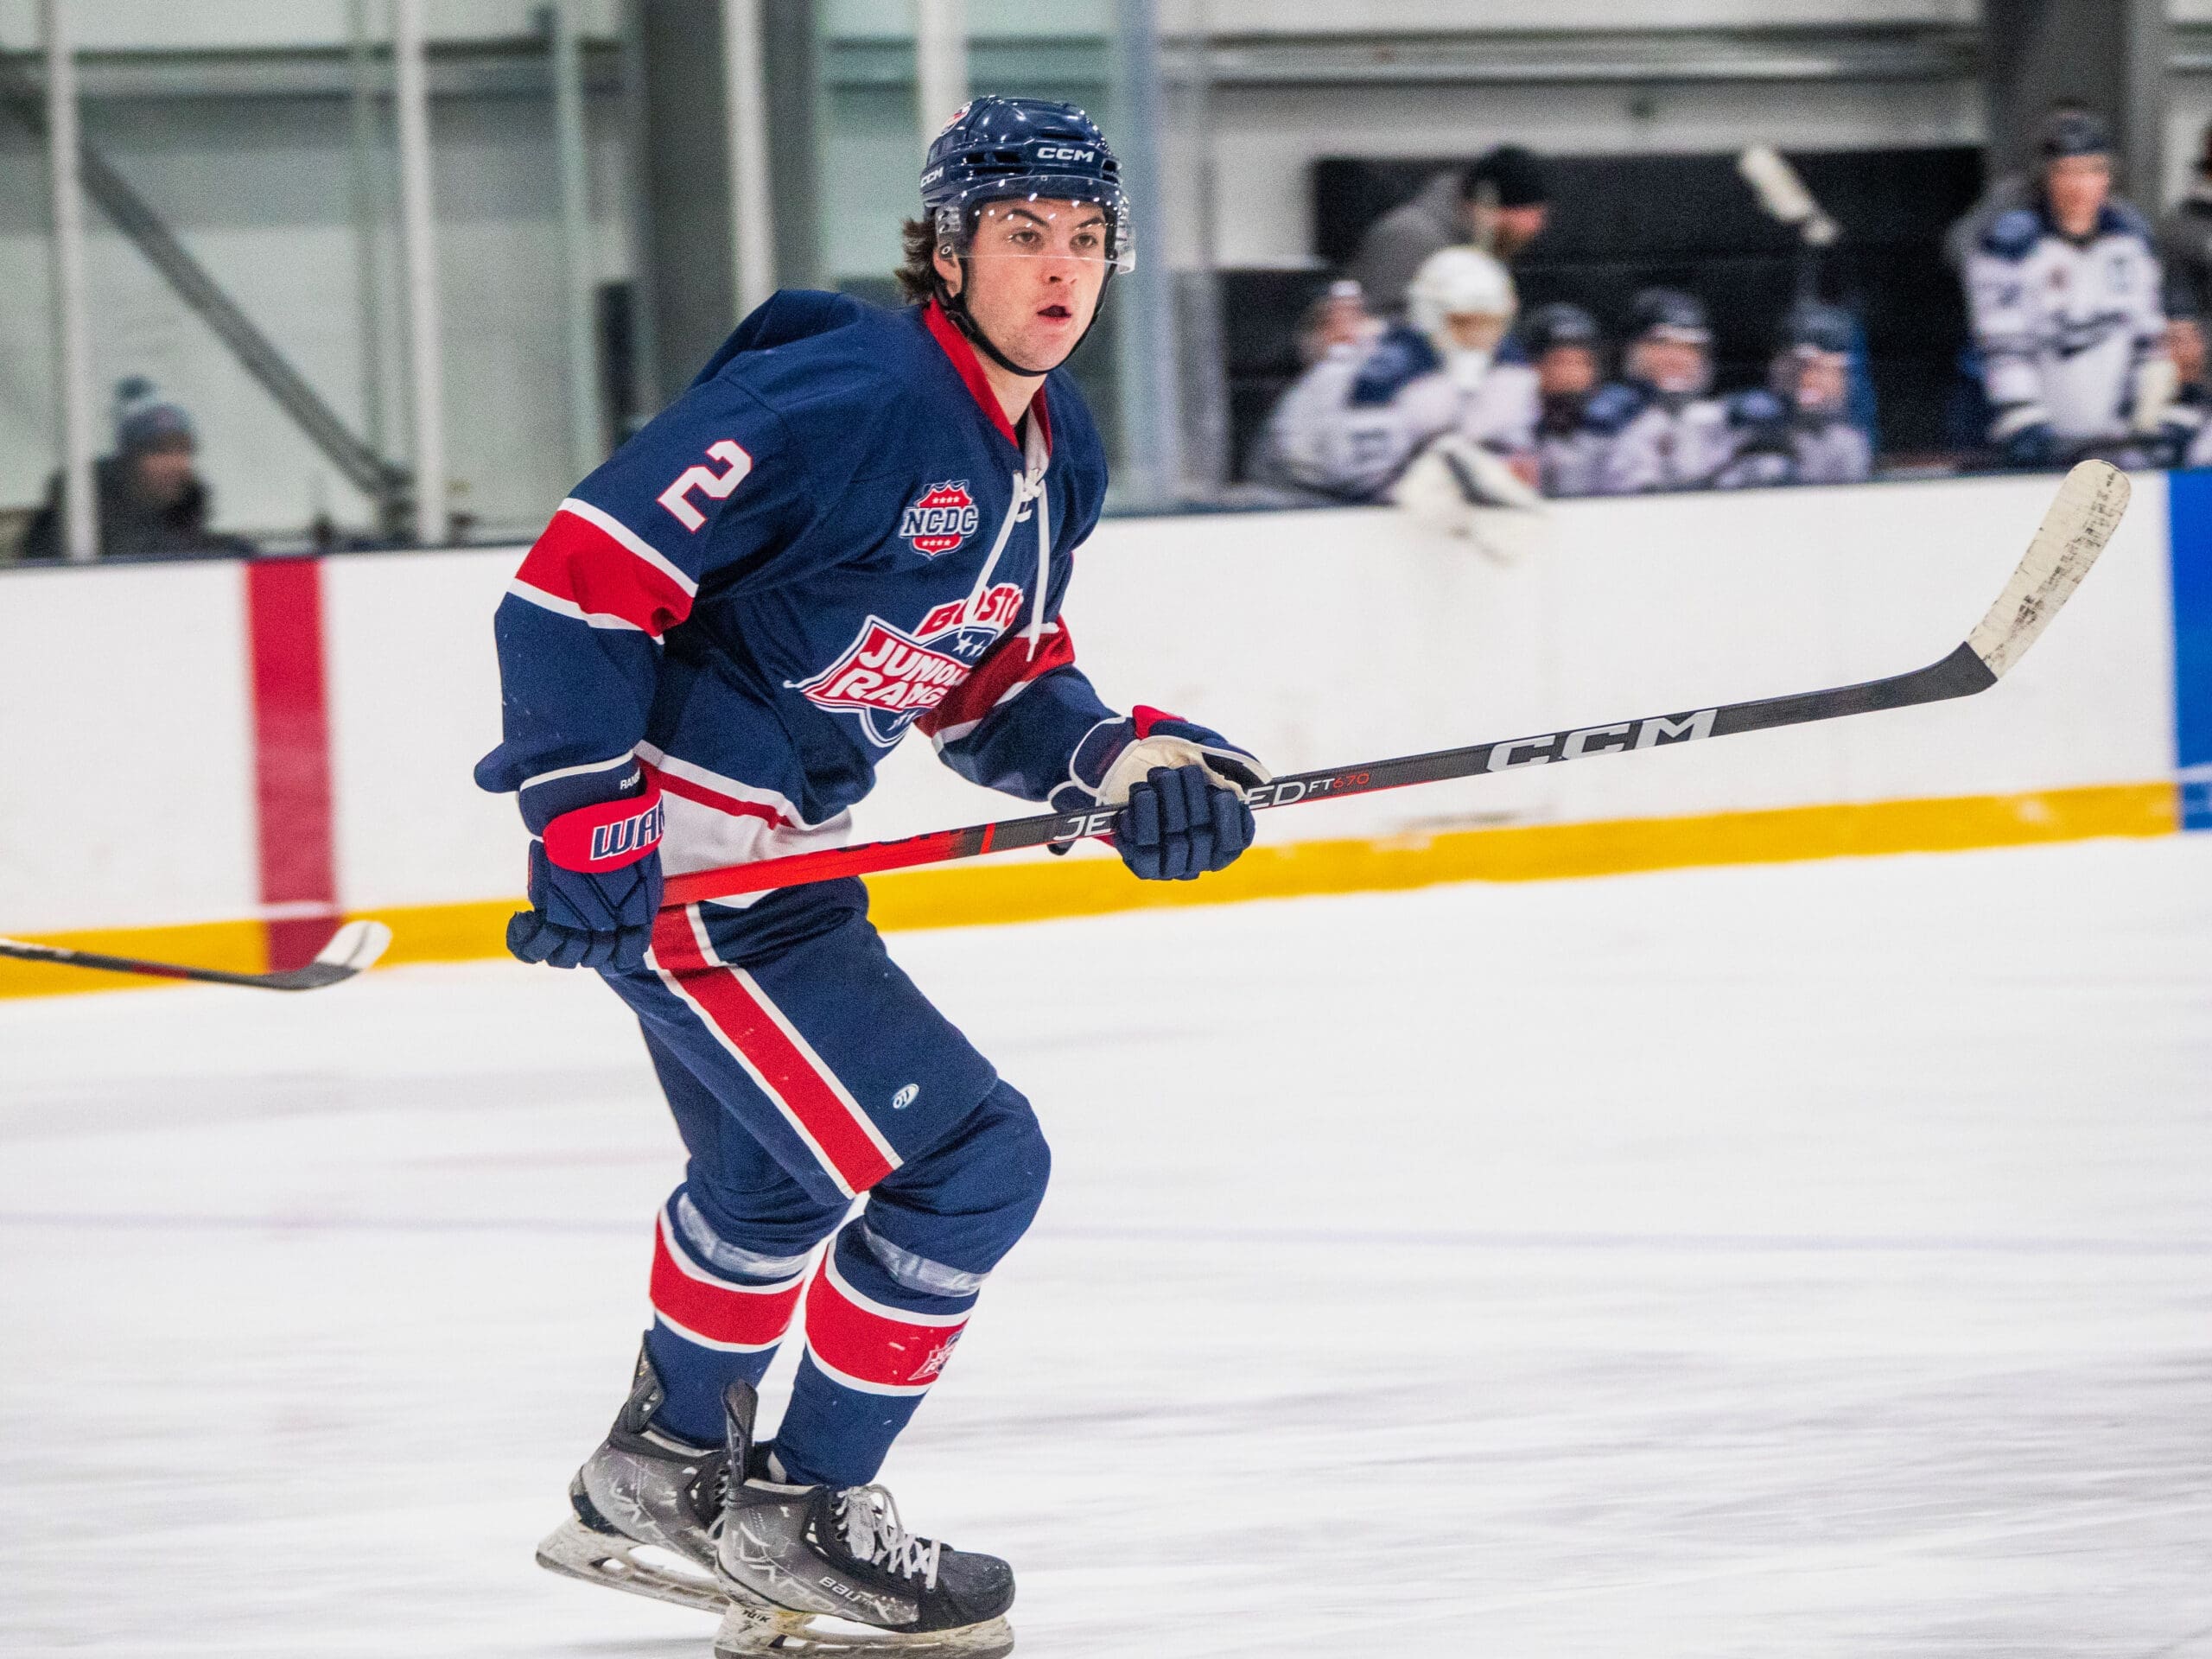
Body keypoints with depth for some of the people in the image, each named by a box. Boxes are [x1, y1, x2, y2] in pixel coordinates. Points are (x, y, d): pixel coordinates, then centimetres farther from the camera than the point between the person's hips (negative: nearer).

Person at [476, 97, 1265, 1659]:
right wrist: (587, 818, -27)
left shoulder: (1056, 456, 7)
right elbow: (582, 572, -24)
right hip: (667, 850, -10)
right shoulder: (843, 401, -23)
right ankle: (802, 1516, 6)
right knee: (969, 1164, -10)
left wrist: (1119, 757, -4)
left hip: (781, 847, 10)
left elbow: (993, 682, 16)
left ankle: (662, 1477, 51)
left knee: (781, 1175, 30)